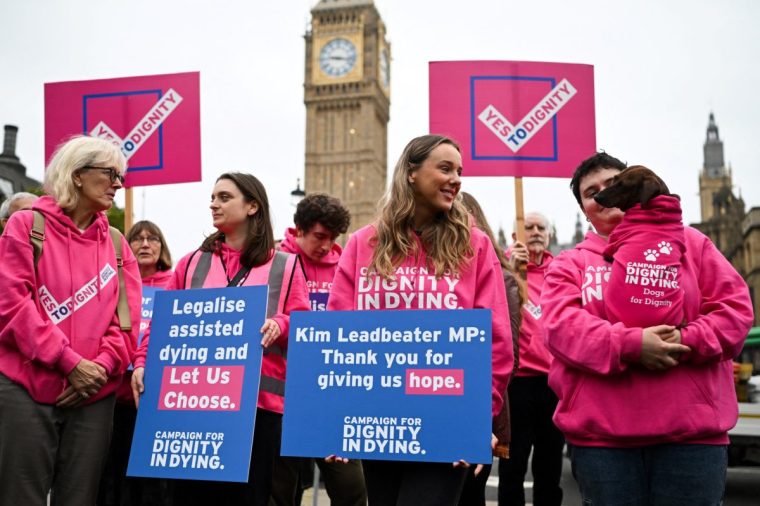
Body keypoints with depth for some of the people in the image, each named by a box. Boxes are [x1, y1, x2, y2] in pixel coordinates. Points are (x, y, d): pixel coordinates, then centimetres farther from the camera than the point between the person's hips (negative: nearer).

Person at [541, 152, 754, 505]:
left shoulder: (687, 242, 13)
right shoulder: (568, 264, 10)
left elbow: (736, 306, 5)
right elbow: (561, 326, -7)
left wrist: (687, 342, -13)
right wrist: (631, 345, -21)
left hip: (692, 431, 1)